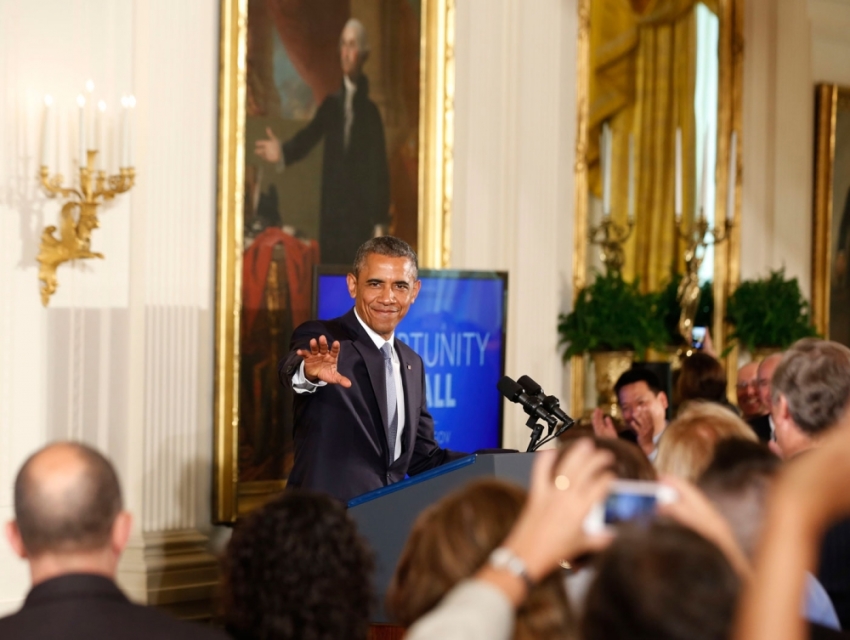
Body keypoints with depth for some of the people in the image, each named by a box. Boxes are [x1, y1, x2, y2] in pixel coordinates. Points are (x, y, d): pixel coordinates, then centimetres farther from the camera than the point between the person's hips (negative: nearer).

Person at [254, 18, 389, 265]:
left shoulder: (370, 112, 0)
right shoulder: (331, 105, 12)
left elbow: (379, 170, -2)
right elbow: (308, 137, 1)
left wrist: (380, 224, -7)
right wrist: (283, 151, -21)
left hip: (361, 218, -4)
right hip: (330, 216, 4)